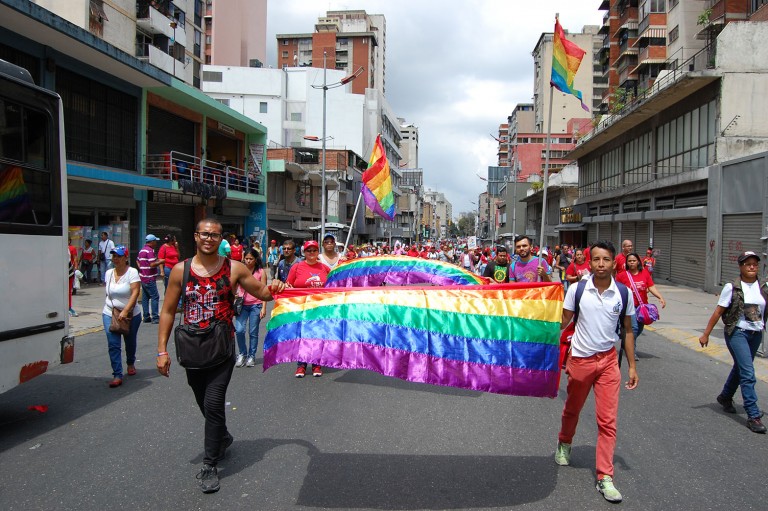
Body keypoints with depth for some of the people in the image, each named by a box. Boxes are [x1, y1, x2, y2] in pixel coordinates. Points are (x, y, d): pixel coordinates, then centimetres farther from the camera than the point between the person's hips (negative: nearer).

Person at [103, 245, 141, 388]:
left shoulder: (132, 272, -11)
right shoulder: (109, 273, 5)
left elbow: (135, 293, -20)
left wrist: (125, 311, -26)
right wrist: (108, 306, 12)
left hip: (131, 315, -3)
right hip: (110, 314, 3)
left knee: (130, 342, 14)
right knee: (113, 344, -8)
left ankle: (130, 363, 42)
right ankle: (117, 375, -6)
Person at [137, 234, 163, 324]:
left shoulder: (142, 250, 15)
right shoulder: (150, 251, -15)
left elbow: (137, 261, 26)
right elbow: (152, 264, -22)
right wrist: (160, 262, -7)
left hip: (143, 277, 10)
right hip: (150, 278, -10)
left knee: (145, 297, 11)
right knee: (155, 297, -7)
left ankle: (146, 317, 14)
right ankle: (155, 317, -9)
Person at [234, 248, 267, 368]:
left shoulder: (261, 272, 0)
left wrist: (263, 307, -7)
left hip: (256, 305, -1)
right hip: (242, 304, 1)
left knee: (253, 333, 4)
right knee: (239, 330, -10)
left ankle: (251, 356, 17)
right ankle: (242, 354, 10)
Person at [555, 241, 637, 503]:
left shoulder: (624, 293, -4)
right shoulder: (577, 289, -8)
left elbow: (628, 330, 6)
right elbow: (563, 321, -1)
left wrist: (632, 366, 5)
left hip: (608, 361, 0)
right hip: (580, 359, 0)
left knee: (607, 420, -2)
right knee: (572, 410, 19)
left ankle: (605, 477, 7)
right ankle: (564, 444, 48)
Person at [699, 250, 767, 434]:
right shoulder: (732, 287, -9)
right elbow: (718, 312, -6)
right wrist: (705, 334, -5)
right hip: (737, 333, -5)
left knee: (740, 369, 19)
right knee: (748, 373, -11)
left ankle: (725, 397, 41)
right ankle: (753, 416, -5)